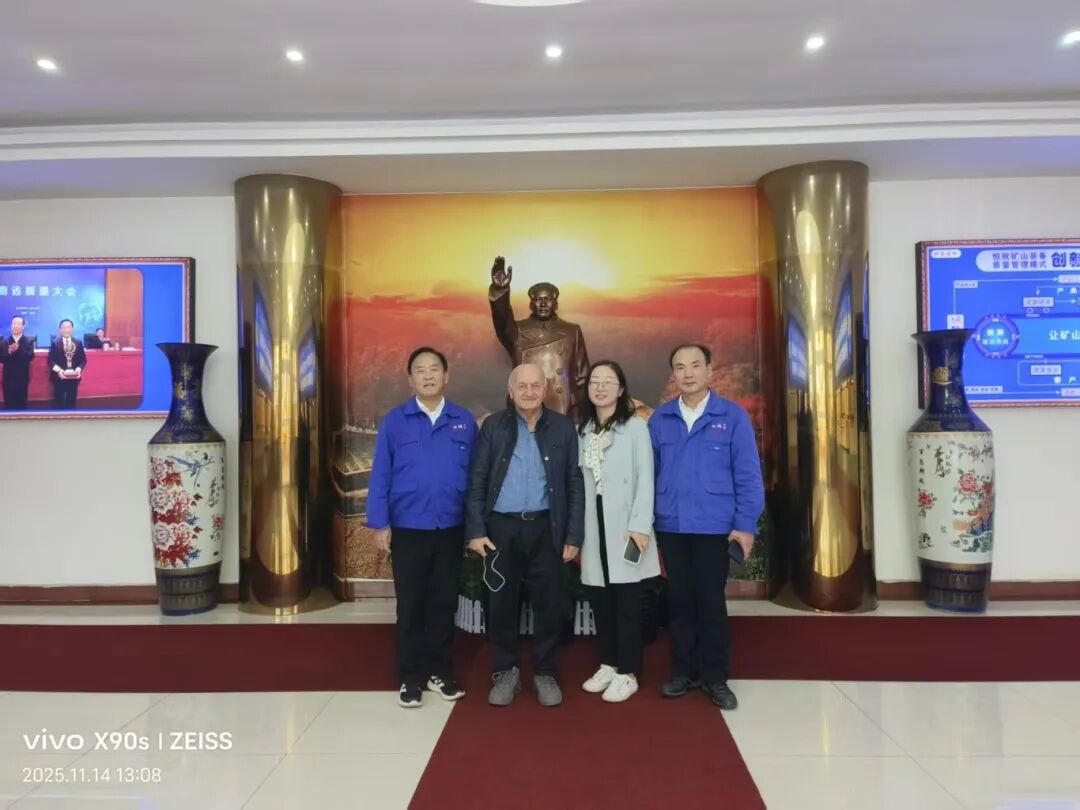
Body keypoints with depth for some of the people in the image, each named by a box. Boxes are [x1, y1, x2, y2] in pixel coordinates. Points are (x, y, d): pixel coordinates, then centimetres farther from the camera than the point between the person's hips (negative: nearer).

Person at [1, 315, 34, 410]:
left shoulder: (28, 341, 1)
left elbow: (30, 357, -13)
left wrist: (19, 349, -27)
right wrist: (9, 352, -21)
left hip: (22, 379, -1)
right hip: (8, 379, 1)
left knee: (21, 404, 4)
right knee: (8, 405, 3)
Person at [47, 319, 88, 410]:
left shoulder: (78, 343, 7)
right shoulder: (55, 343, 0)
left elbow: (83, 359, 6)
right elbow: (50, 360, -4)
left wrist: (78, 369, -12)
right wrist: (58, 370, -19)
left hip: (74, 377, 2)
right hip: (59, 377, -2)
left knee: (71, 401, 9)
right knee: (59, 401, 2)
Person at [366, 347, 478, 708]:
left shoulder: (465, 421, 1)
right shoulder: (394, 421, -3)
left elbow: (475, 475, 3)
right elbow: (380, 475, -3)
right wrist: (380, 524, -7)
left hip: (451, 529, 2)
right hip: (408, 529, -1)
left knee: (445, 603, 12)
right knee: (410, 606, 9)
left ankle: (440, 672, 28)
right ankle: (410, 677, 23)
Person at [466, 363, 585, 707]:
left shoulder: (563, 427, 2)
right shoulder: (493, 426, 3)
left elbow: (575, 484, 3)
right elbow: (477, 481, 2)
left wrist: (574, 535, -2)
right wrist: (475, 529, -6)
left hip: (545, 528, 0)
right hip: (500, 527, 0)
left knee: (548, 603, 7)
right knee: (500, 603, 8)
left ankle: (545, 673, 25)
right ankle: (505, 672, 26)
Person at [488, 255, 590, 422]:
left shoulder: (572, 332, 10)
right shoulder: (518, 331, 7)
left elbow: (582, 376, 10)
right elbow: (502, 322, -16)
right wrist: (500, 290, -34)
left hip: (564, 415, 1)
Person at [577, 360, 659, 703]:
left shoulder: (635, 427, -3)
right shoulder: (582, 430, 11)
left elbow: (645, 480, -7)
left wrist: (640, 526, -14)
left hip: (624, 527, -4)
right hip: (594, 526, 5)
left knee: (626, 602, 1)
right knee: (600, 601, 10)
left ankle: (628, 673, 13)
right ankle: (608, 665, 25)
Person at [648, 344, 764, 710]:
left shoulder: (733, 416, -4)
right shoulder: (660, 419, 3)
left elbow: (748, 474, -4)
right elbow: (649, 472, 5)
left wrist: (745, 523, -8)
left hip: (714, 527, -2)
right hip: (670, 527, 3)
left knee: (711, 602, 7)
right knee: (679, 600, 12)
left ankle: (715, 676, 22)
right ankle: (683, 671, 27)